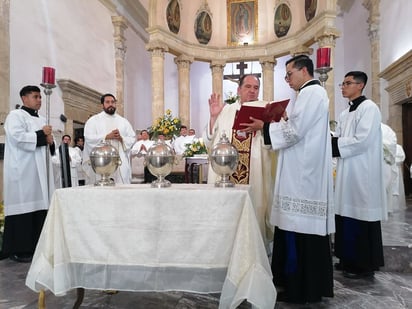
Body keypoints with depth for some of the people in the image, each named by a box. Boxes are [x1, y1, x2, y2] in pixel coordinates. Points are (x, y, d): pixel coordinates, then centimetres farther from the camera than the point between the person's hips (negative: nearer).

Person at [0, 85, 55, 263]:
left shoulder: (41, 119, 21)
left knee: (39, 205, 6)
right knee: (23, 206, -7)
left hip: (40, 170, 8)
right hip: (22, 171, -7)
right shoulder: (15, 116, -2)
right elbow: (18, 137, -18)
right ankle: (18, 249, 1)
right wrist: (41, 134, -9)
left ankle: (34, 246, 15)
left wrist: (50, 141, 1)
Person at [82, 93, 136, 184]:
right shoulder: (93, 120, 10)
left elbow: (132, 138, 11)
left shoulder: (123, 121, 18)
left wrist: (121, 138, -8)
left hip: (121, 162, 3)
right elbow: (89, 138, -4)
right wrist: (107, 136, -13)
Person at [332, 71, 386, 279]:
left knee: (361, 218, -1)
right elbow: (338, 139, 16)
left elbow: (362, 140, -17)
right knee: (347, 217, 11)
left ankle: (366, 265, 12)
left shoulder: (369, 108, -7)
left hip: (362, 174, -8)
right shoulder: (344, 114, 17)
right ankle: (350, 259, 23)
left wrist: (333, 144, -11)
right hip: (347, 172, 8)